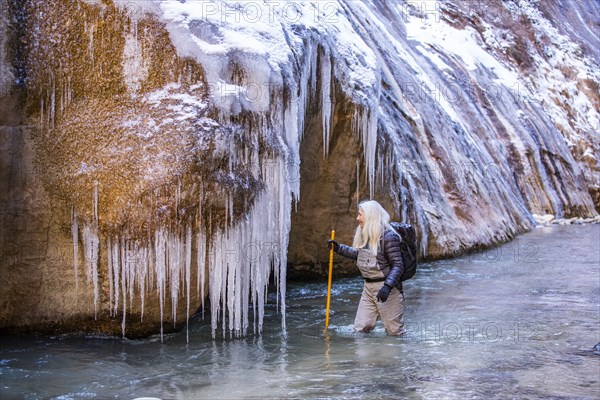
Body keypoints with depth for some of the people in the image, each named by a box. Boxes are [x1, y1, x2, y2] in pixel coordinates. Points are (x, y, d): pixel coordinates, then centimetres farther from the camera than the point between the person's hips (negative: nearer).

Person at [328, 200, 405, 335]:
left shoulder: (388, 236, -16)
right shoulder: (364, 234, 9)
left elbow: (397, 265, -19)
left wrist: (387, 286, -30)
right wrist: (339, 248, 19)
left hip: (387, 289, -8)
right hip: (368, 288, 8)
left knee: (394, 331, 2)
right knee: (360, 328, 5)